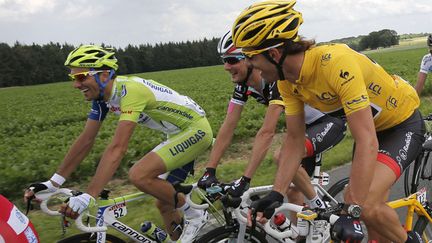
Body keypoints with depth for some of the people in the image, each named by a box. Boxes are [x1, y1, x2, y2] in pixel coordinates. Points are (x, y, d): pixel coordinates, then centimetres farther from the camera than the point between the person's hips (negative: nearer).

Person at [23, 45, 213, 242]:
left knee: (138, 175, -24)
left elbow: (117, 148, -37)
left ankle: (194, 214, -4)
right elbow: (85, 140, 1)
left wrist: (87, 197, -40)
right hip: (178, 133, 9)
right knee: (164, 202, 10)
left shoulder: (129, 90, -29)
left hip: (196, 129, -9)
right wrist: (53, 183, 0)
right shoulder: (102, 95, -2)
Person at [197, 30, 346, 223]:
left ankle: (318, 208, -8)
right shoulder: (243, 85, -10)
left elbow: (267, 133, -38)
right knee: (292, 190, 3)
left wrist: (245, 179, -40)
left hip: (331, 120, -7)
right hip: (305, 125, 8)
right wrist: (209, 171, -15)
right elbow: (228, 127, -10)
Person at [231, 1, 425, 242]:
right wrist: (275, 195, -16)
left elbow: (367, 143, -38)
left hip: (404, 124, -6)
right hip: (370, 125, 7)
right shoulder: (287, 81, -14)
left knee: (365, 205, -24)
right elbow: (295, 140, -7)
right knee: (375, 213, 10)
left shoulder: (336, 63, -38)